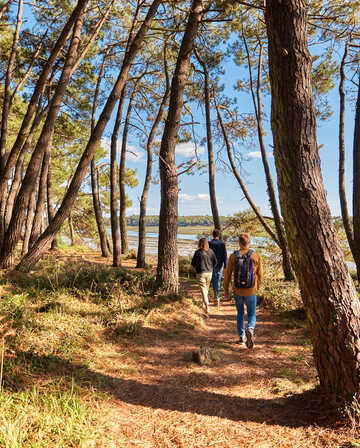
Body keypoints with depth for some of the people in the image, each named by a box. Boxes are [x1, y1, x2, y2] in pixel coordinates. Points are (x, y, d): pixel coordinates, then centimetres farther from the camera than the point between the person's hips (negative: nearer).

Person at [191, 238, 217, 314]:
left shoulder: (197, 252, -13)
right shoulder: (210, 251, -3)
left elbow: (193, 263, -8)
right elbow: (215, 262, 2)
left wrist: (196, 267, 13)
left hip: (201, 273, -4)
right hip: (209, 272, 4)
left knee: (203, 289, -1)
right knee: (207, 288, 20)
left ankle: (207, 306, -9)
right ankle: (205, 303, 34)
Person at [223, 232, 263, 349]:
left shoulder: (233, 256, -7)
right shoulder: (256, 256, -6)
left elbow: (227, 274, -3)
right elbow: (260, 275, 0)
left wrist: (226, 289, 8)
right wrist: (257, 287, 17)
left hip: (237, 290, 1)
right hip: (251, 291, -1)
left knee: (240, 313, 20)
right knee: (252, 313, 13)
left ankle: (242, 336, 22)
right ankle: (250, 329, -14)